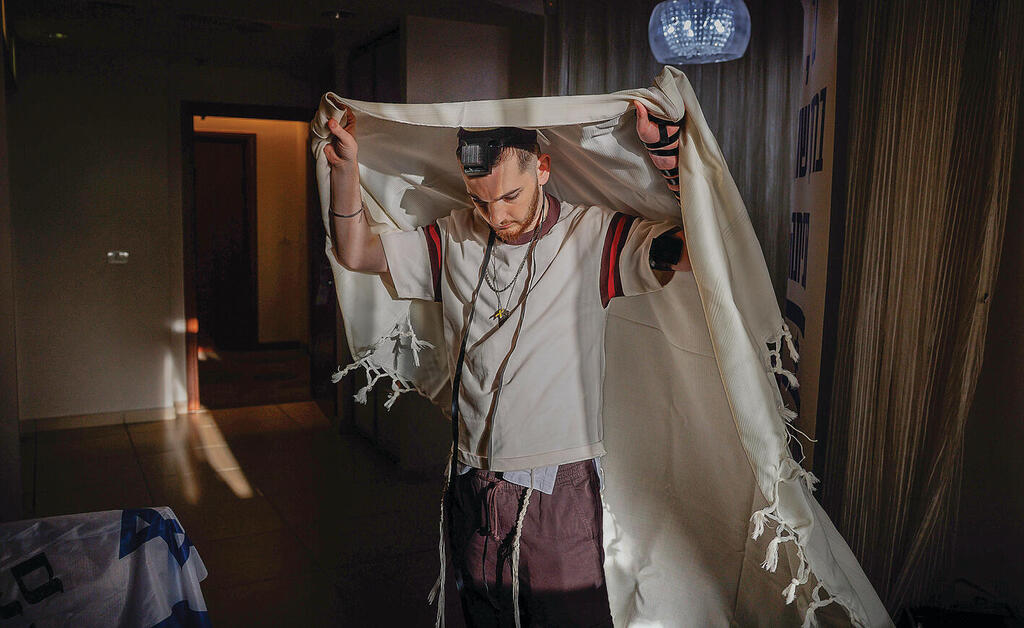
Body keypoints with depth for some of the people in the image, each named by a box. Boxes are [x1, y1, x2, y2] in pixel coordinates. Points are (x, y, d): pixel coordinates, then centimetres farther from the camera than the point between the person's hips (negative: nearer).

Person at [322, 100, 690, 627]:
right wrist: (345, 169, -2)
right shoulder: (455, 240, 4)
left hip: (560, 494, -4)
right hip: (471, 490, 5)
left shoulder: (590, 236, -9)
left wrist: (670, 153, -27)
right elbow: (356, 252, 9)